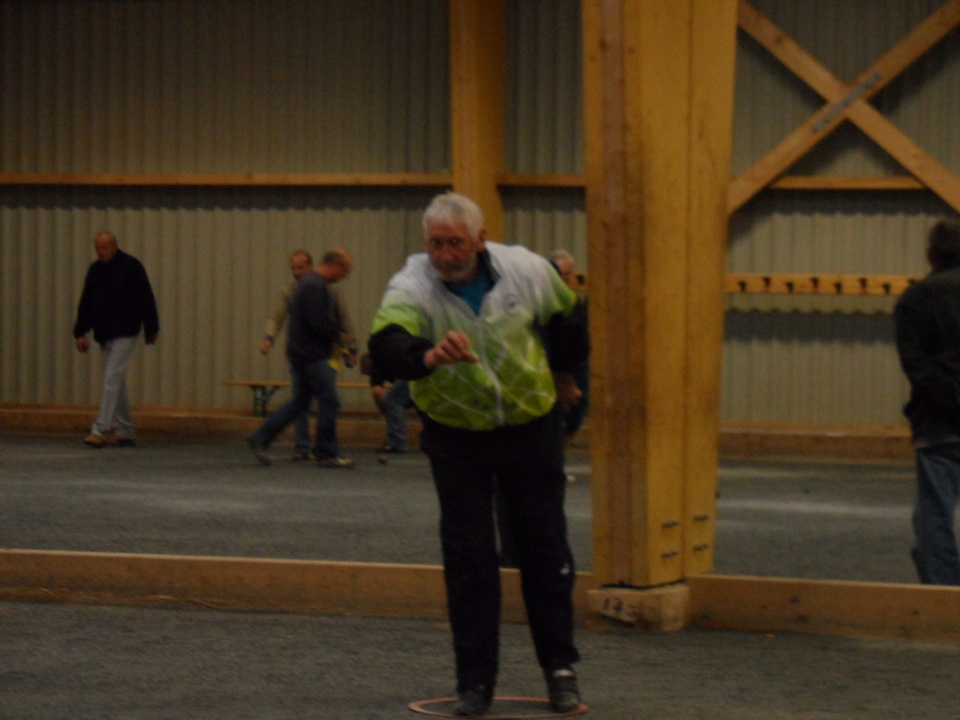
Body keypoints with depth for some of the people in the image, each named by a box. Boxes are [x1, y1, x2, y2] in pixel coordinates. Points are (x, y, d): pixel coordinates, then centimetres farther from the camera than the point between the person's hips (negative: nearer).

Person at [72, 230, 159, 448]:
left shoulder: (131, 266, -7)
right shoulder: (95, 270, 9)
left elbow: (146, 300, -4)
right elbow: (85, 304, 12)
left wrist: (151, 330, -3)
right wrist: (80, 332, 7)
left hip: (124, 334, -6)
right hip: (104, 335, 6)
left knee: (112, 380, -13)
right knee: (117, 383, 11)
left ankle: (100, 431, -18)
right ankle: (125, 432, 18)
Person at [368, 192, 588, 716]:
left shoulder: (528, 271, -12)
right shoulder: (412, 286, -20)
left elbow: (567, 318, 10)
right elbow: (385, 344, -40)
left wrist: (563, 374, 23)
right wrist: (428, 357, -61)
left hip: (531, 424, 1)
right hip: (456, 435, -1)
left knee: (545, 546, 6)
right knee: (467, 554, -1)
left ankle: (559, 667, 19)